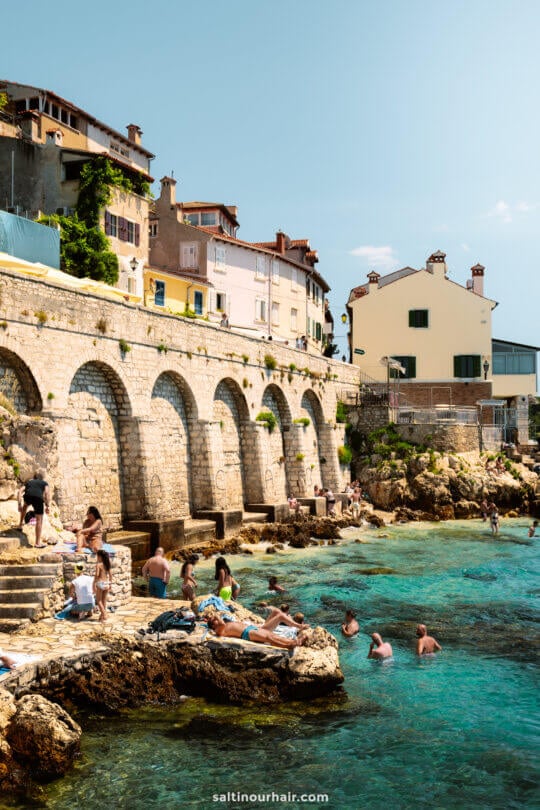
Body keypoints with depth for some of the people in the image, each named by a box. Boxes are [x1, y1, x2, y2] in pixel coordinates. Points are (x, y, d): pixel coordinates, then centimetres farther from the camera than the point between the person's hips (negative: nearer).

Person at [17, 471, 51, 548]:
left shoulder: (29, 482, 34)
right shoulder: (44, 483, 28)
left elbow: (20, 491, 18)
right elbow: (47, 492, 8)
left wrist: (20, 504, 16)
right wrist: (47, 506, 6)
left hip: (27, 497, 3)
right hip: (38, 498, -3)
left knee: (25, 505, 42)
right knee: (39, 521, 8)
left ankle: (20, 525, 42)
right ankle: (38, 543, 9)